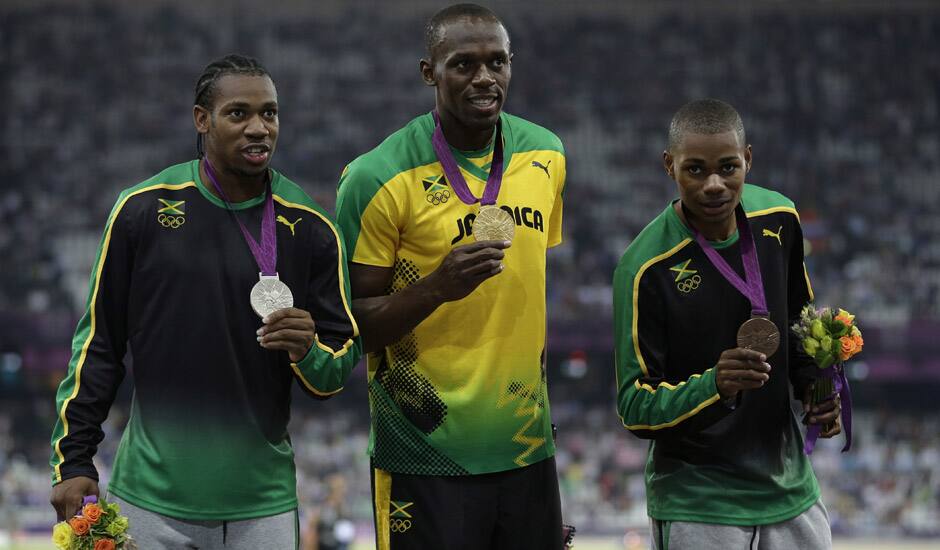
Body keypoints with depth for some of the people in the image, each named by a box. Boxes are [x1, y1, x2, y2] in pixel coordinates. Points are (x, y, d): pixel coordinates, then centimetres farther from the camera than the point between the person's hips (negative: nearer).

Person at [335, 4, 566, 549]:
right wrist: (438, 287, -26)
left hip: (528, 450, 5)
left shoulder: (546, 156, 5)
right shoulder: (379, 177, -12)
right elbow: (353, 327, -9)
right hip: (427, 460, -5)